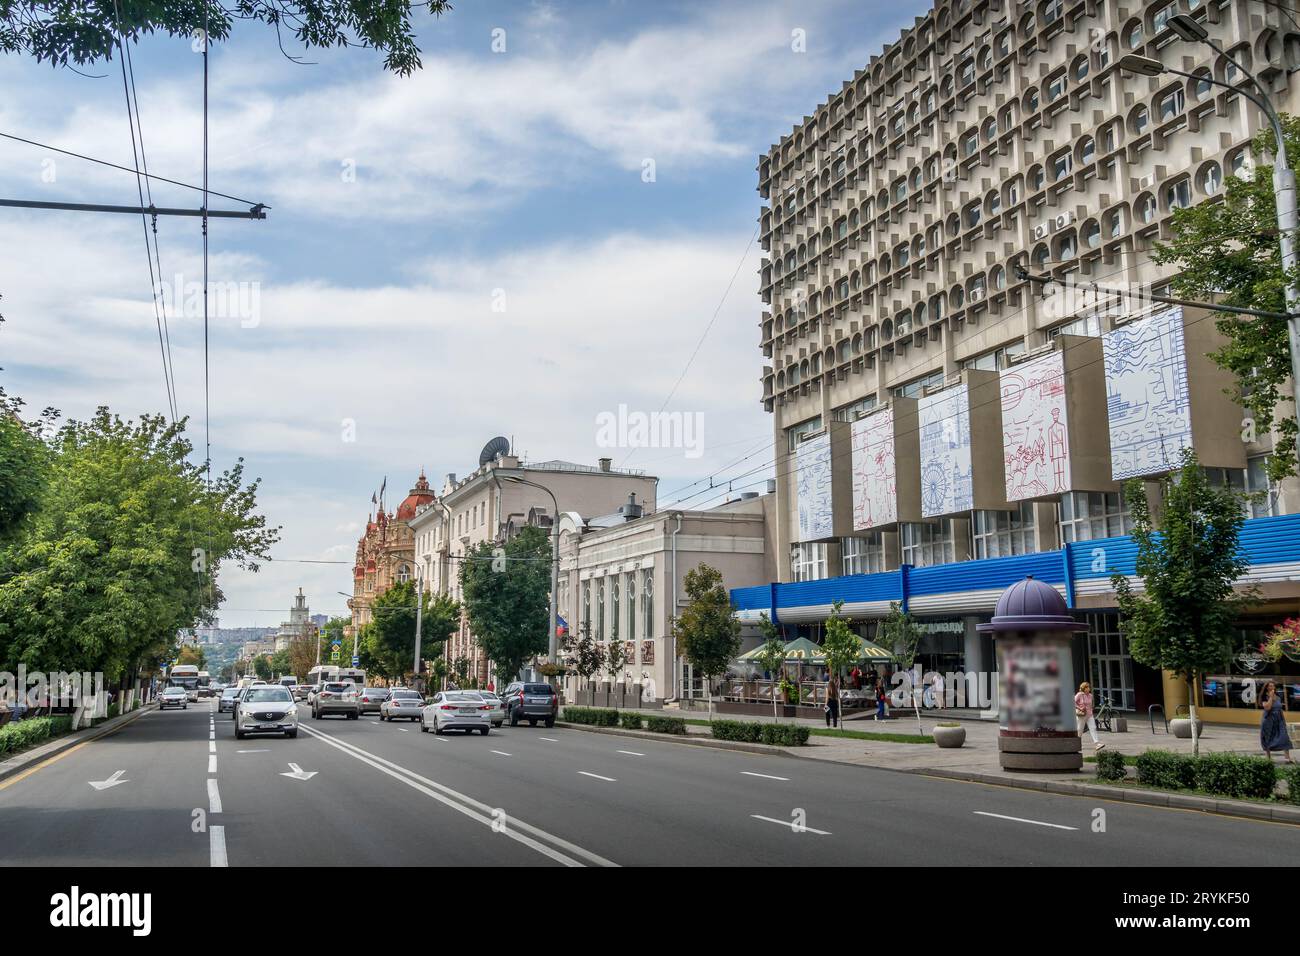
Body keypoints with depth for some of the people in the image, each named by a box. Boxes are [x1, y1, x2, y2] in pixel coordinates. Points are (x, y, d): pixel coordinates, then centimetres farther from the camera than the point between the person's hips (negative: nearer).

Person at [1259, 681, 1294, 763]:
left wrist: (1284, 719, 12)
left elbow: (1280, 710, 16)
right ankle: (1268, 758, 13)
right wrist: (1271, 697, -17)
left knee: (1284, 737, -9)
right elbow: (1267, 707, -21)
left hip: (1279, 720, 4)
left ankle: (1288, 758, -12)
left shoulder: (1278, 698, 9)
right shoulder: (1265, 698, -5)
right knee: (1268, 739, 3)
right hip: (1269, 720, -4)